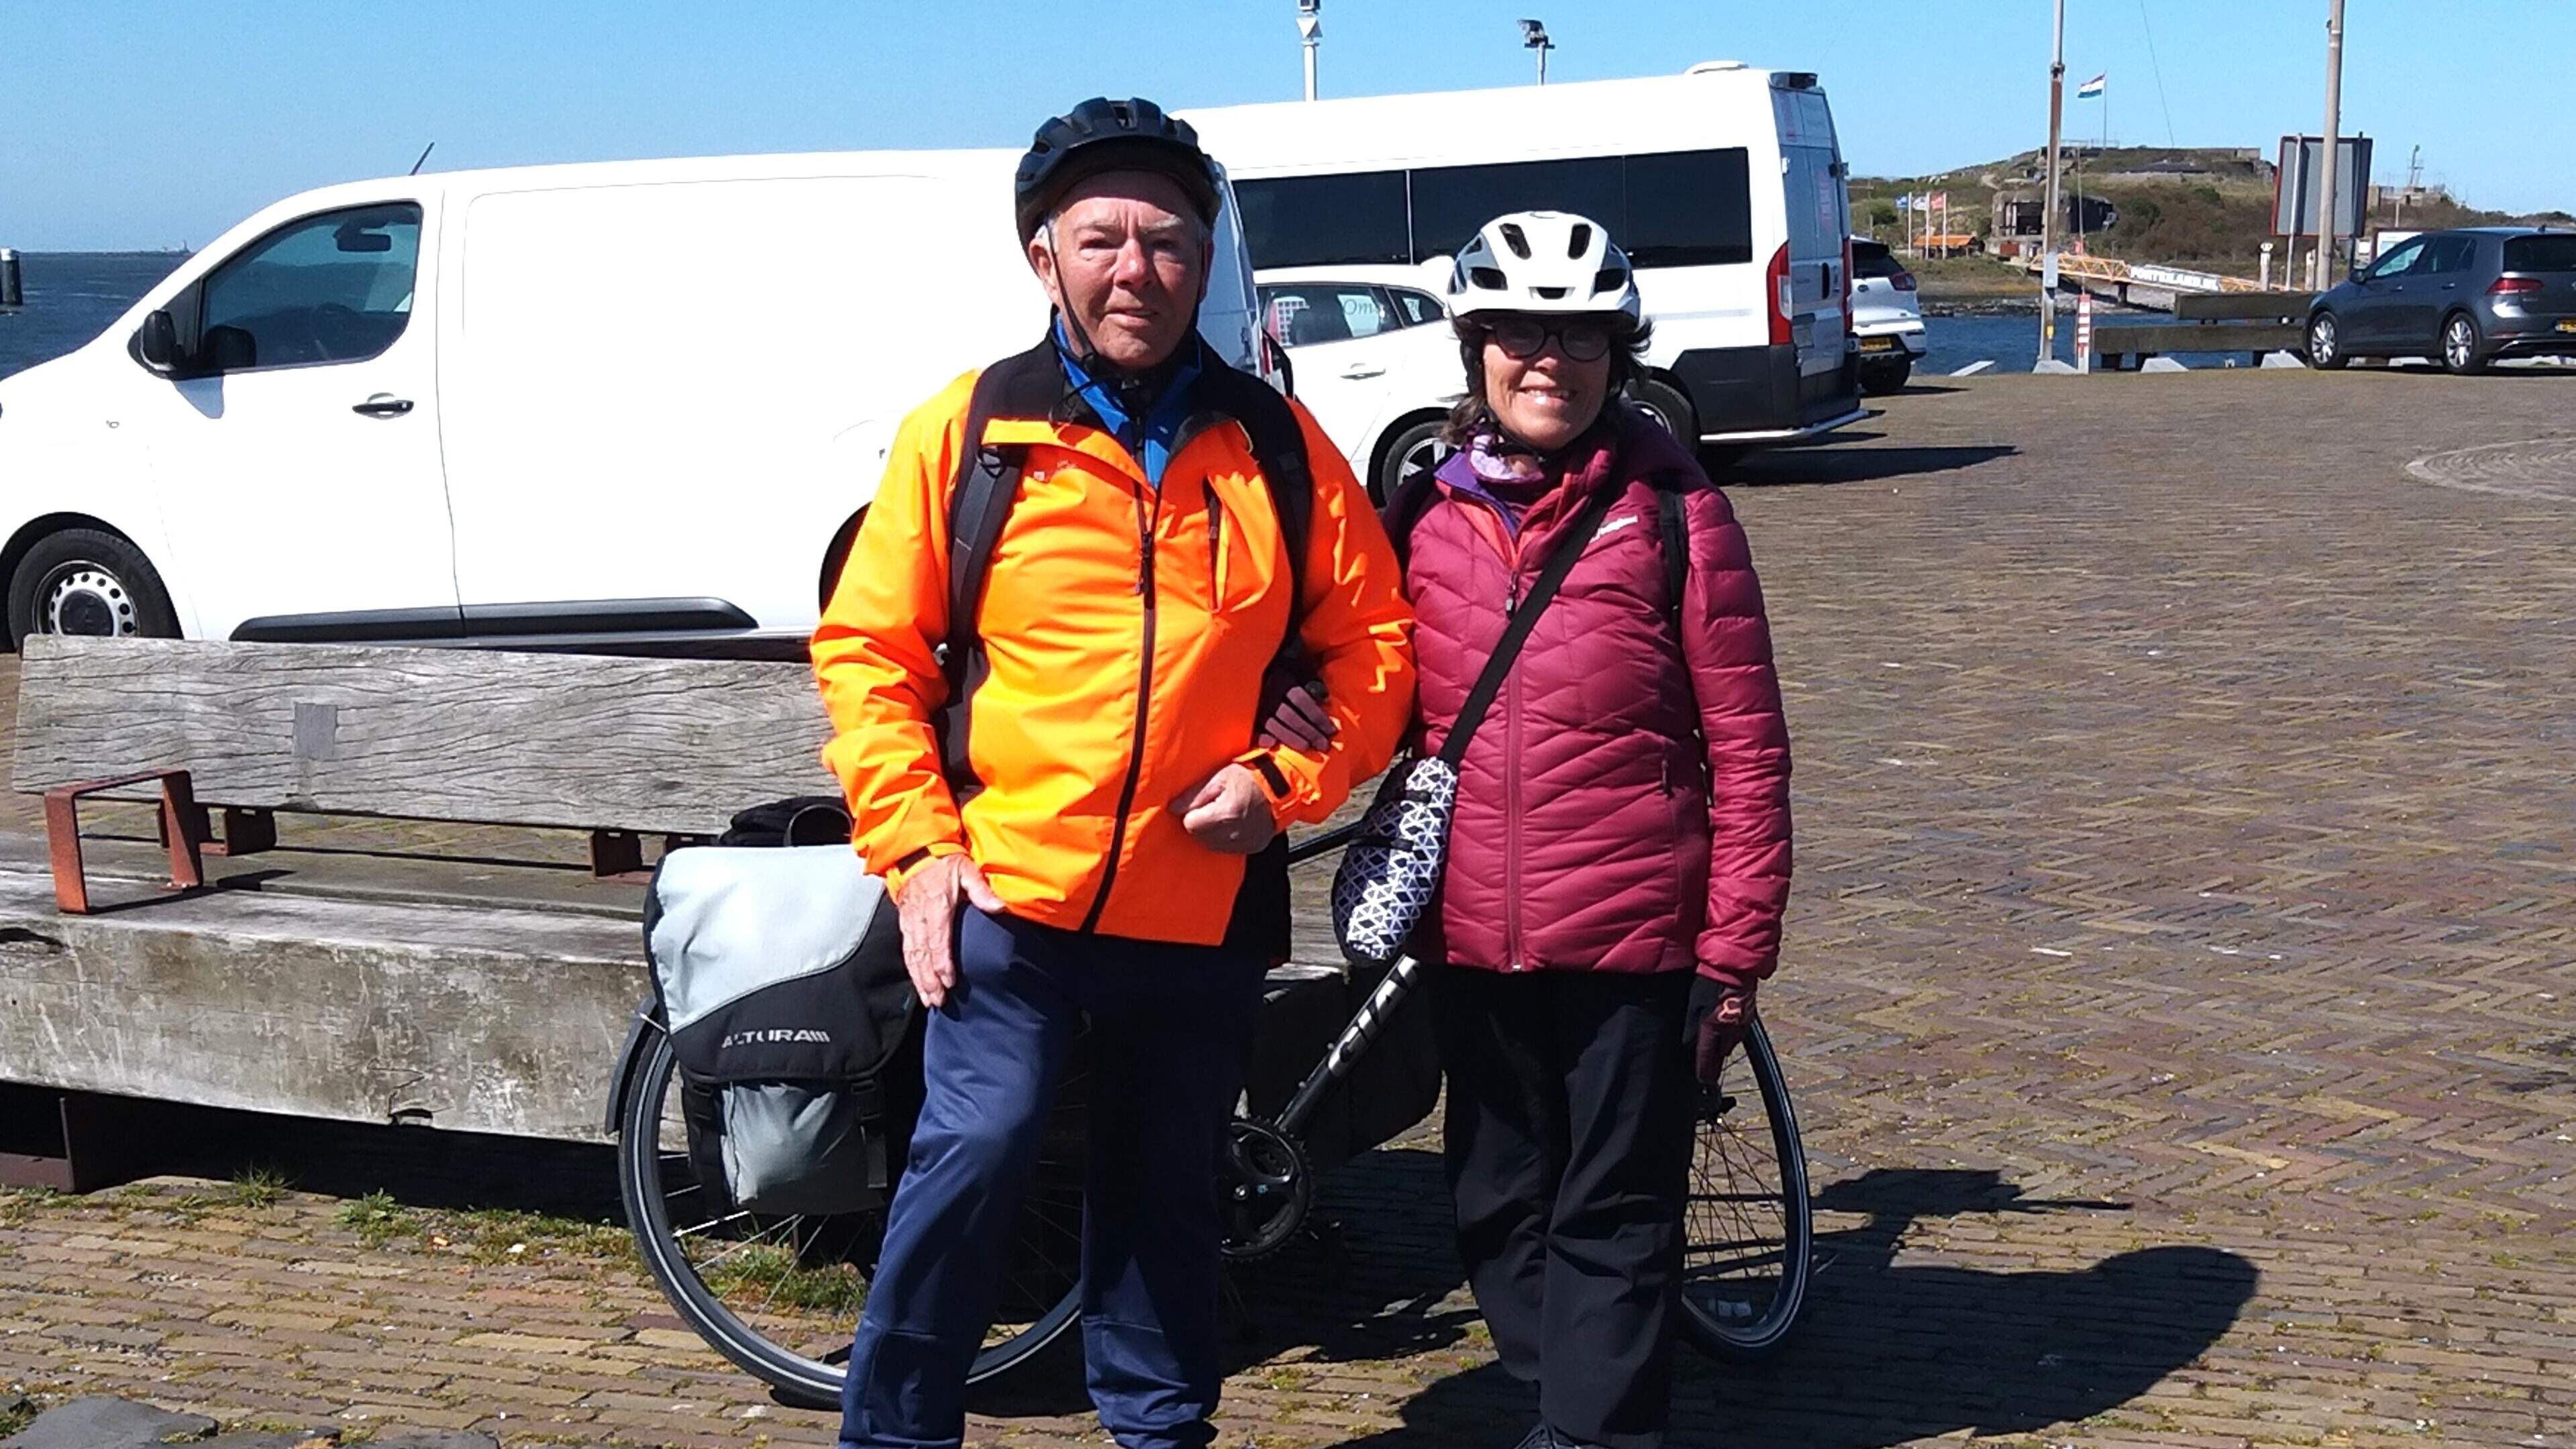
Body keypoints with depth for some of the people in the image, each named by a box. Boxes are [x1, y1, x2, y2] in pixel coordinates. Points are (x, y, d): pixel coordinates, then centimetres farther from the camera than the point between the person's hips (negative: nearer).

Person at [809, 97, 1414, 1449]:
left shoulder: (1275, 447, 3)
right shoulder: (965, 430, -2)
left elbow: (1374, 642, 8)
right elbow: (867, 649, 1)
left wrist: (1284, 776, -6)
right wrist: (916, 844, -7)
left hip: (1201, 906, 3)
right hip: (1007, 886, -2)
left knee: (1165, 1196, 16)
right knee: (976, 1152, -11)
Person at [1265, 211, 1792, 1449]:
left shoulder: (1673, 512, -5)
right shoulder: (1425, 519, 6)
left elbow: (1746, 745, -4)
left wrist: (1736, 950, -6)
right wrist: (1298, 716, -9)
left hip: (1631, 935, -4)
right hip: (1472, 933, 4)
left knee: (1610, 1215, 4)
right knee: (1500, 1207, 15)